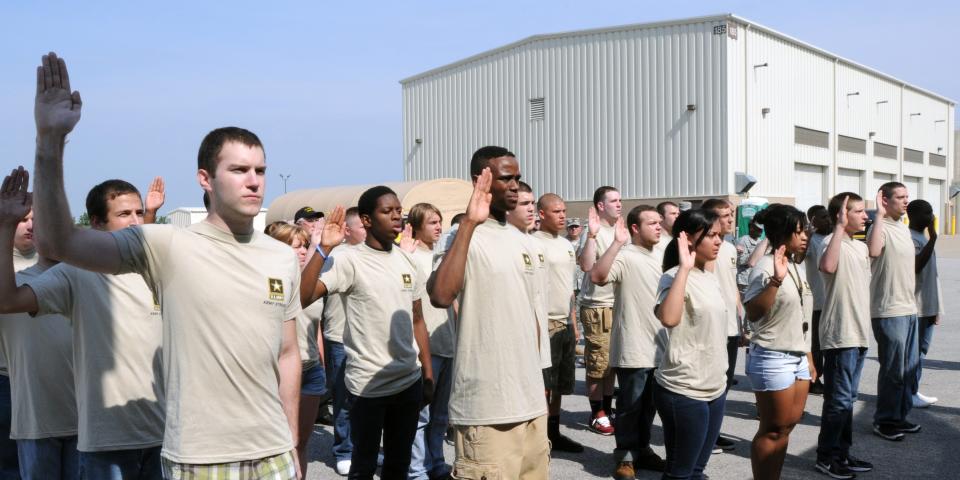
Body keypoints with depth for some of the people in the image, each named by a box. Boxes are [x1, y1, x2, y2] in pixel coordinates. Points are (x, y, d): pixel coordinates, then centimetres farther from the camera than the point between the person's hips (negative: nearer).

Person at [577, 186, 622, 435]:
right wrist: (591, 235, -28)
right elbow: (586, 265, -23)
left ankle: (607, 409, 24)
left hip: (618, 303, 7)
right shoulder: (594, 232, -11)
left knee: (612, 361, 13)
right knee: (598, 362, -2)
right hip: (597, 305, -7)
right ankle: (597, 415, 7)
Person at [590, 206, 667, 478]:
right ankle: (625, 456, 15)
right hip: (633, 349, -7)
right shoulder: (625, 257, -14)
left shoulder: (661, 255, 10)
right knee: (630, 406, 3)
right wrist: (617, 243, -36)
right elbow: (597, 277, -32)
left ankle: (642, 449, 31)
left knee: (649, 405, 17)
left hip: (659, 347, 7)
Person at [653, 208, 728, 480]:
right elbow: (668, 319, -37)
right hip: (684, 391, -8)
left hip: (715, 388, 8)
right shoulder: (674, 276, -16)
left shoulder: (711, 277, 10)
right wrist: (684, 267, -34)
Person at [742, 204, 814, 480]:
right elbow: (752, 314, -26)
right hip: (772, 358, -8)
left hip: (797, 358, 8)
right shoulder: (766, 267, -16)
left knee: (786, 426, 12)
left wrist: (808, 357, 20)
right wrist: (776, 280, -34)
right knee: (773, 430, -1)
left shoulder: (797, 267, 11)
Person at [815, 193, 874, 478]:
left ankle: (842, 453, 24)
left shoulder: (861, 247, 15)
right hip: (840, 335, -9)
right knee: (839, 400, -3)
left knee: (848, 398, 15)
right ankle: (826, 457, 8)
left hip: (859, 334, 9)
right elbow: (828, 266, -36)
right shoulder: (832, 242, -13)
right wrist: (840, 227, -29)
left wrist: (864, 328, 20)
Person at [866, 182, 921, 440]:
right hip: (889, 310, -9)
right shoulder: (882, 227, -13)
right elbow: (873, 250, -36)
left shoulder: (903, 228, 15)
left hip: (909, 308, 9)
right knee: (893, 369, -2)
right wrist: (879, 214, -32)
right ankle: (885, 421, 10)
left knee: (910, 367, 15)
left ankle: (900, 416, 27)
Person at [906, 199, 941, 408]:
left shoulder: (922, 238, 17)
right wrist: (933, 238, -25)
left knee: (921, 349, 11)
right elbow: (916, 266, -26)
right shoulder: (909, 238, -13)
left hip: (928, 304, 9)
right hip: (915, 305, -9)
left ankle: (913, 391, 17)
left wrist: (936, 307, 20)